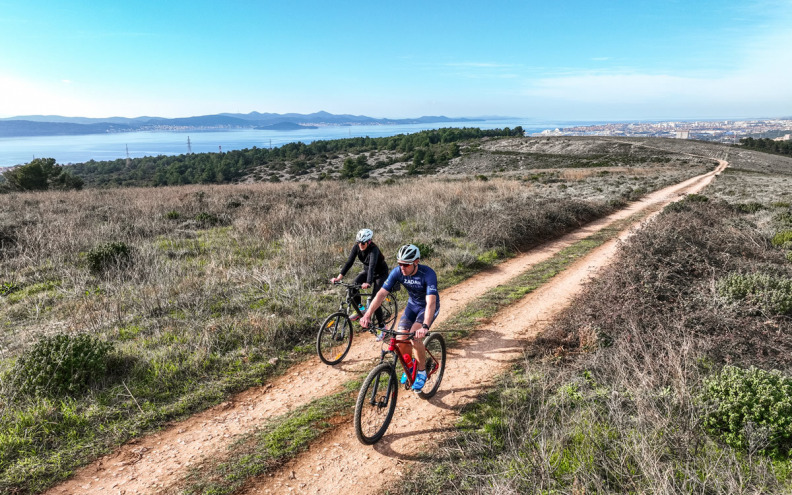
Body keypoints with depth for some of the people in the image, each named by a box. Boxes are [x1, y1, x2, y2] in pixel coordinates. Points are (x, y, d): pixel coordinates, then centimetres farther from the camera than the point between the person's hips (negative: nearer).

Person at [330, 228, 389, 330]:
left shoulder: (374, 249, -33)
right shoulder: (356, 247, -16)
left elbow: (372, 266, -46)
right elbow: (349, 262, -21)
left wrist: (368, 283, -60)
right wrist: (339, 277, -32)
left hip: (380, 273, -5)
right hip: (367, 271, 6)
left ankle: (381, 325, 2)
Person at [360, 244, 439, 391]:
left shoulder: (428, 274, -33)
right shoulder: (397, 272, -20)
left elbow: (431, 302, -43)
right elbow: (381, 293, -23)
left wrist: (425, 327, -56)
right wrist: (368, 314, -35)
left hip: (429, 307, -4)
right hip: (412, 305, 5)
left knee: (415, 337, -26)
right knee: (401, 339, -11)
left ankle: (422, 372, -3)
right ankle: (409, 367, 19)